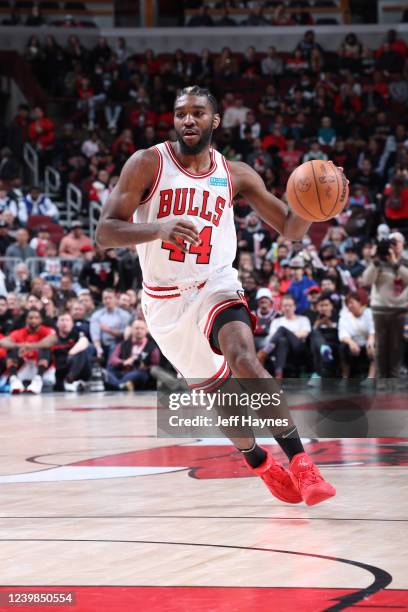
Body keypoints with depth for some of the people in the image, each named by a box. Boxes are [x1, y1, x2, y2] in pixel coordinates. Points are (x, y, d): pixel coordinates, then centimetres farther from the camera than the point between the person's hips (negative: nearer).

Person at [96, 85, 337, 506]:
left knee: (243, 360, -28)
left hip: (216, 283, 0)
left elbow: (290, 229, 3)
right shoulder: (147, 164, -9)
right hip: (165, 298, 0)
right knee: (216, 389, 9)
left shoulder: (235, 175, -1)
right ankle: (261, 465, 35)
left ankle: (300, 462, -29)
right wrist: (158, 228, -34)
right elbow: (105, 232, -16)